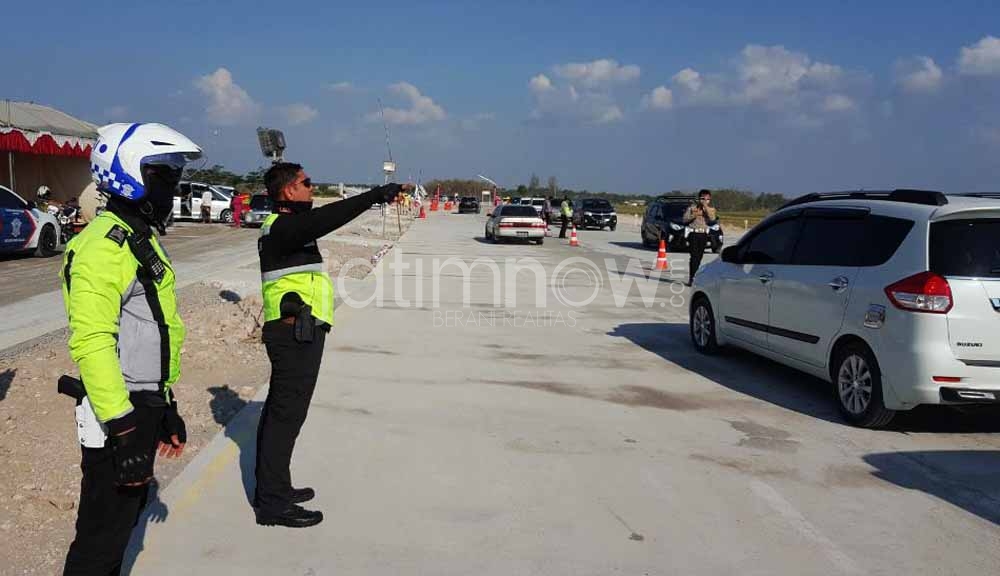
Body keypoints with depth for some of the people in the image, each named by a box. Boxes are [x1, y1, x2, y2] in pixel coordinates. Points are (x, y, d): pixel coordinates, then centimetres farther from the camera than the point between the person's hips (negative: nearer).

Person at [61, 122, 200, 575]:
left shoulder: (141, 238, 15)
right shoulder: (104, 244, -18)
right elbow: (90, 343, -26)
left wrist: (167, 410, 22)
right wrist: (122, 428, -28)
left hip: (144, 407, 10)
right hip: (117, 416, -10)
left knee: (126, 515, 21)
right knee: (103, 534, -1)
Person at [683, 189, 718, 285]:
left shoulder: (711, 209, 8)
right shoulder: (692, 207, 4)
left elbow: (712, 219, -11)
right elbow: (685, 219, 1)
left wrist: (706, 208, -12)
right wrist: (694, 215, -14)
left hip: (704, 235, 3)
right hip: (693, 234, -3)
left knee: (699, 257, 5)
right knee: (694, 256, -13)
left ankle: (693, 276, 16)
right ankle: (691, 278, -15)